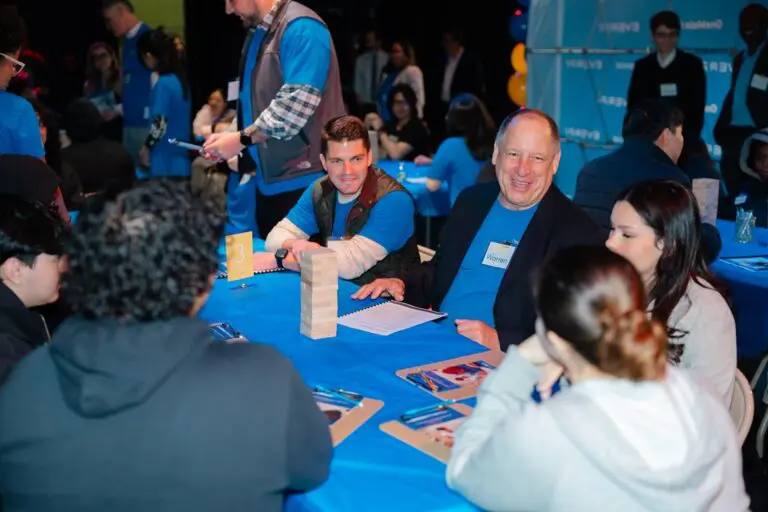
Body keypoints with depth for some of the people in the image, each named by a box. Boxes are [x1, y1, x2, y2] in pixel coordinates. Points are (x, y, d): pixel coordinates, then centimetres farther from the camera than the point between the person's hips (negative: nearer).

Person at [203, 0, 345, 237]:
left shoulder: (301, 28, -15)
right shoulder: (258, 34, 14)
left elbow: (296, 103, -24)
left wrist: (243, 139, -17)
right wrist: (230, 138, 3)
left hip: (304, 181, -9)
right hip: (269, 180, 9)